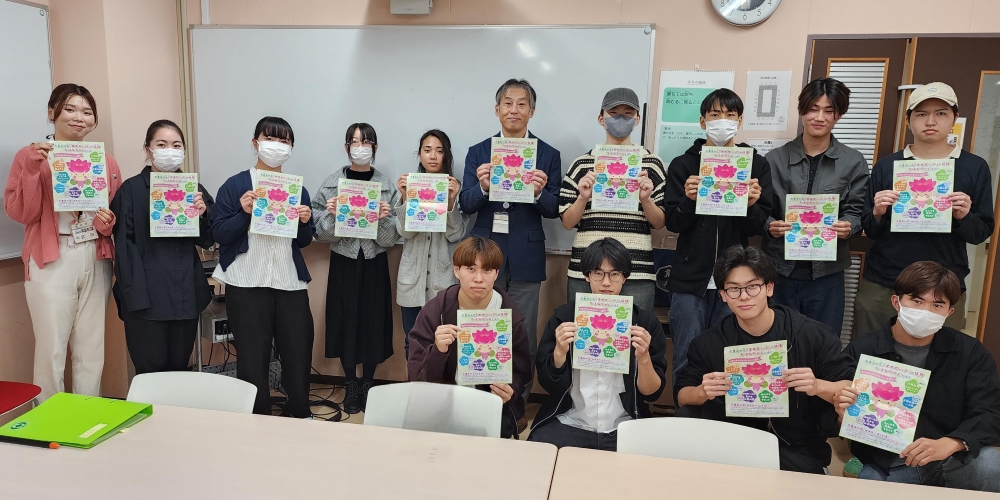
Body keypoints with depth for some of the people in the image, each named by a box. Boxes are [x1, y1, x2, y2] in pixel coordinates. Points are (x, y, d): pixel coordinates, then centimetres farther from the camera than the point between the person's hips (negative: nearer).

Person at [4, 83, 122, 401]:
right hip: (51, 261, -3)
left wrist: (110, 222, -5)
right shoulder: (30, 155, 1)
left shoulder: (105, 161, 10)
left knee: (92, 351, 9)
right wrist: (32, 168, -16)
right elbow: (19, 212, -6)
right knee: (51, 351, -1)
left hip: (96, 261, 3)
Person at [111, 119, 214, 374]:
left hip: (186, 293, 4)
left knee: (179, 368, 12)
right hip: (146, 296, -4)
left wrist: (202, 214, -9)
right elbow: (125, 245, -5)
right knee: (150, 372, -1)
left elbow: (207, 241, 11)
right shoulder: (131, 189, -1)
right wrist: (135, 295, -13)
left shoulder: (194, 188, 10)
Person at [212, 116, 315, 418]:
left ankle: (302, 415, 27)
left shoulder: (298, 189, 12)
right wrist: (243, 213, -18)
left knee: (298, 351, 8)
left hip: (290, 282, 3)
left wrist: (305, 222, -6)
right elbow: (219, 234, -4)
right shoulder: (235, 185, 1)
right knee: (252, 357, 3)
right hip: (246, 283, -3)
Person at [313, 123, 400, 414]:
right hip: (343, 263, 0)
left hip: (374, 264, 0)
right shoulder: (332, 184, -1)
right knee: (346, 322, 6)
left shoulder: (388, 187, -2)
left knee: (373, 323, 5)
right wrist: (331, 215, -19)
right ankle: (351, 385, 25)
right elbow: (323, 235, -1)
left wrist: (385, 218, -21)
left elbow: (391, 239, -3)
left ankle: (368, 383, 25)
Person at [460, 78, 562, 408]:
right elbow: (465, 205, 0)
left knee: (523, 337, 6)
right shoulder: (478, 152, 7)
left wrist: (539, 192, -20)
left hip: (525, 257, -1)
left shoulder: (548, 155, 3)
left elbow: (553, 210, 0)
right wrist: (482, 187, -20)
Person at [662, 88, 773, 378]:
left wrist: (751, 205, -17)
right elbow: (673, 223, 0)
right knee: (686, 361, 5)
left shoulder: (757, 164, 6)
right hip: (690, 278, 0)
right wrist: (688, 201, -18)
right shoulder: (683, 164, 5)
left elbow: (757, 227, 3)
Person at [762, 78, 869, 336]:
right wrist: (770, 225, -18)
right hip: (780, 269, 0)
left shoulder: (854, 162, 5)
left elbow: (856, 211, 3)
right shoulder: (775, 159, 3)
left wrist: (848, 226, -18)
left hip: (826, 273, 1)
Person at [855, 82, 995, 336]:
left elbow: (982, 232, 4)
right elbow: (870, 231, 5)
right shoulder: (886, 166, 2)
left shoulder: (975, 167, 2)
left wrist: (963, 217, -16)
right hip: (880, 285, 1)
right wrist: (878, 213, -16)